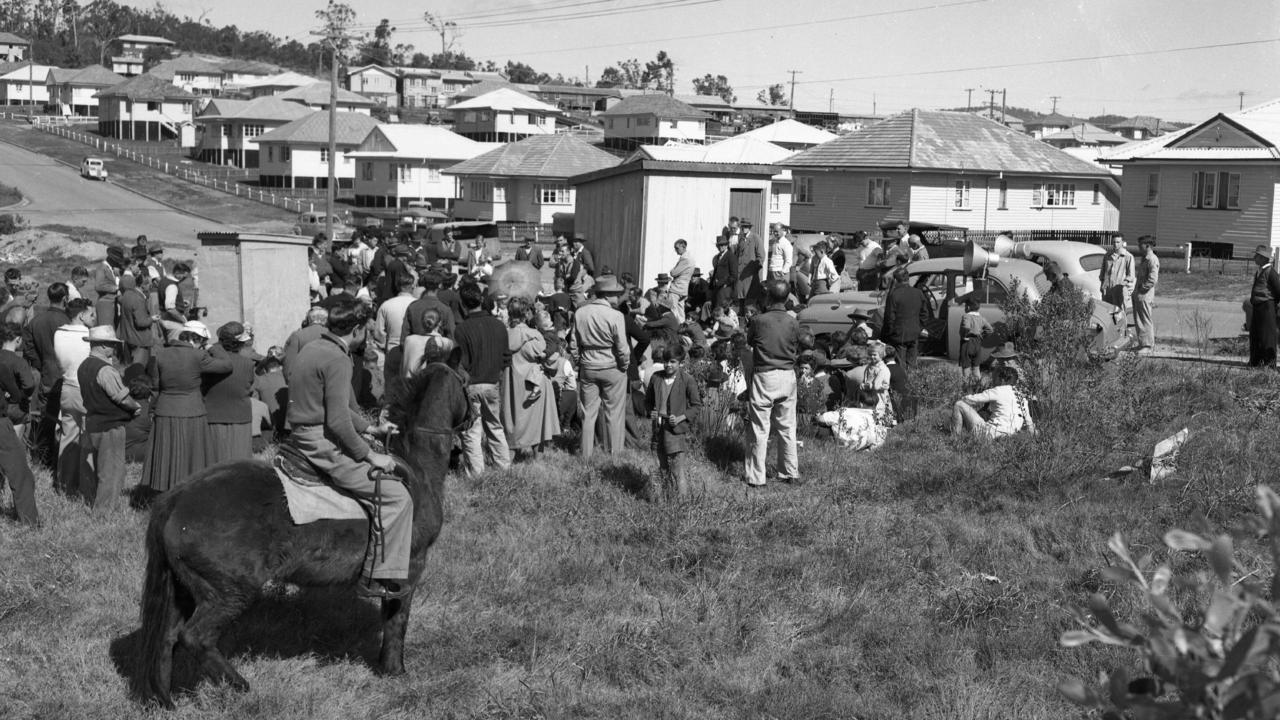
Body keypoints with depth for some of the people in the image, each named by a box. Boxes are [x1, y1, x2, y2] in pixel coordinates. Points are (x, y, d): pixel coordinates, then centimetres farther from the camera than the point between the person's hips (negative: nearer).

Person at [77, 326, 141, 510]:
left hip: (91, 423, 9)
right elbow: (122, 397, -17)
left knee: (92, 470, 17)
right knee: (111, 470, -1)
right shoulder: (106, 370, -20)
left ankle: (91, 502, 26)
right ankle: (105, 507, 1)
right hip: (110, 427, -9)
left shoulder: (84, 366, 7)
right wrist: (136, 407, 0)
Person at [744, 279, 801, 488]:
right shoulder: (793, 323, -4)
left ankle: (756, 477, 6)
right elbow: (797, 352, 7)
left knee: (760, 429, 3)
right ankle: (791, 473, 21)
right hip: (788, 376, 3)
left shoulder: (758, 321, -12)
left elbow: (749, 342, 6)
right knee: (787, 427, 13)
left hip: (764, 377, -3)